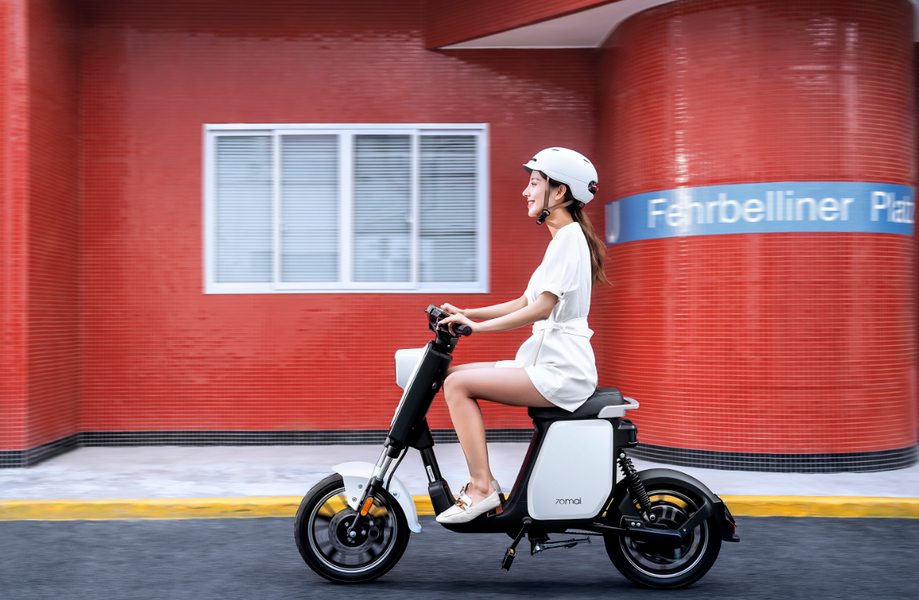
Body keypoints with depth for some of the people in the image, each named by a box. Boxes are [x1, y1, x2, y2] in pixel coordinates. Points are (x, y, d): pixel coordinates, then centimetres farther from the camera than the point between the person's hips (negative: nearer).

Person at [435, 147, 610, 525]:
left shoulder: (569, 236, -11)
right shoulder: (566, 236, 21)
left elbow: (543, 306, -21)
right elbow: (525, 302, 21)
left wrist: (477, 326, -19)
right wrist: (467, 314, 13)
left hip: (560, 369, -10)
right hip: (550, 362, 10)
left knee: (458, 384, -16)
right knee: (455, 376, 6)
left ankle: (481, 487, -15)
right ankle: (483, 481, 5)